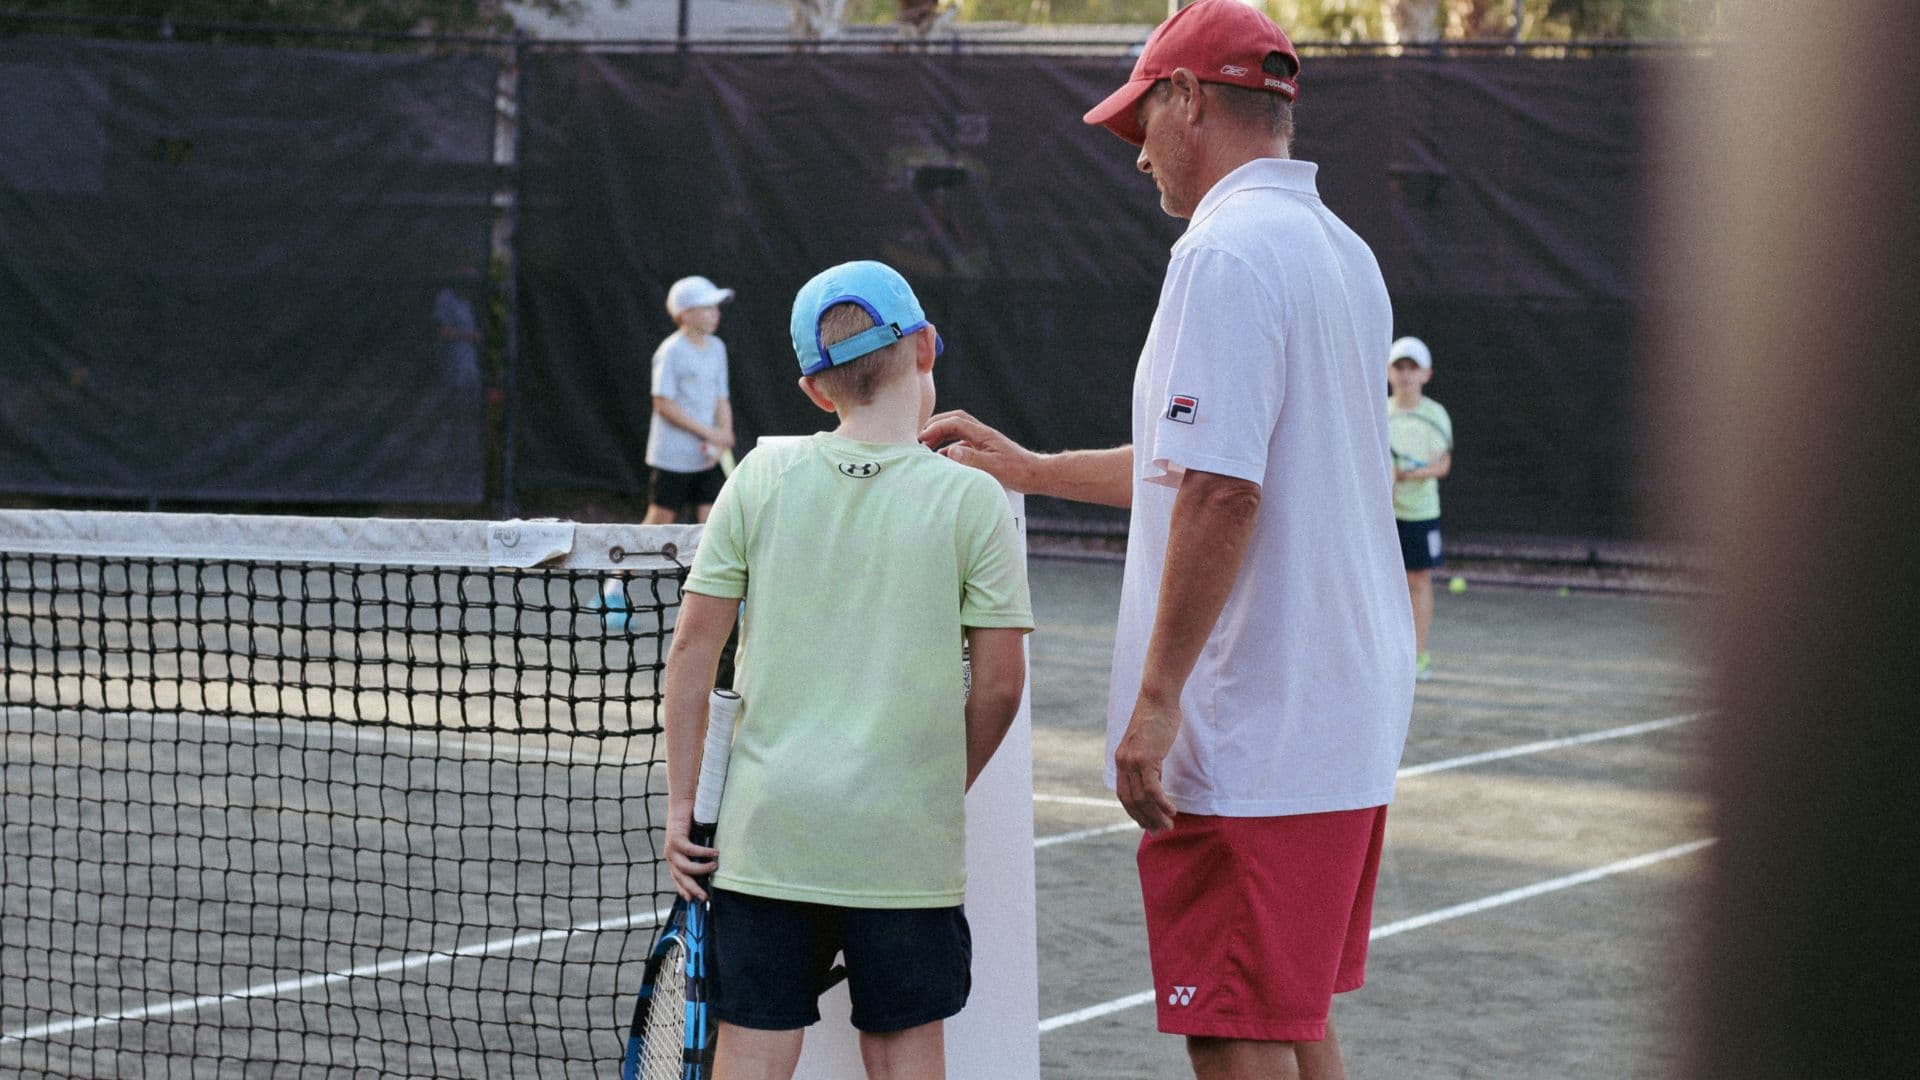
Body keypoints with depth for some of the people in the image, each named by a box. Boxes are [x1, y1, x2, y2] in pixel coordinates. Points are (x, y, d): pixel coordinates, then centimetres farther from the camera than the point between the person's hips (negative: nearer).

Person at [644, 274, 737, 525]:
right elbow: (664, 404, -16)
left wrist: (724, 434, -7)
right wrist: (709, 432, -17)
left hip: (705, 457, 6)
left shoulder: (717, 348, 8)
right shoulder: (671, 352, -13)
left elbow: (721, 399, 11)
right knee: (660, 519, 2)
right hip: (672, 456, -6)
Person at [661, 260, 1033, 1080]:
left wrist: (682, 800, 8)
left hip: (767, 829, 1)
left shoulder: (762, 477, 0)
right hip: (907, 843, -1)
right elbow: (999, 683, -4)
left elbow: (692, 648, 1)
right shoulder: (972, 499, -5)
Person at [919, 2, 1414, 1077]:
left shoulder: (1229, 251, -15)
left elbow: (1220, 493, -23)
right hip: (1350, 724, 9)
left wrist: (1156, 699, -20)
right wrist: (1031, 468, 33)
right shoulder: (1342, 251, 15)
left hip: (1249, 742, -9)